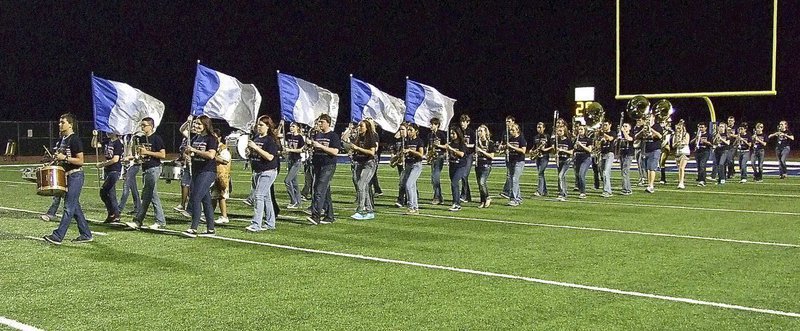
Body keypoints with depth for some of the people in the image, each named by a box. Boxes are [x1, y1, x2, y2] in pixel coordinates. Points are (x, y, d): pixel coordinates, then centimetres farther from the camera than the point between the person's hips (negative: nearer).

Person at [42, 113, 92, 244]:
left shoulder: (75, 140, -13)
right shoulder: (62, 140, 14)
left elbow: (80, 161, -17)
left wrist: (64, 158, -20)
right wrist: (57, 159, 8)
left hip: (75, 176, -10)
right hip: (68, 175, 10)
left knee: (69, 206, -7)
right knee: (75, 206, 10)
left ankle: (58, 236, -8)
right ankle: (86, 235, 16)